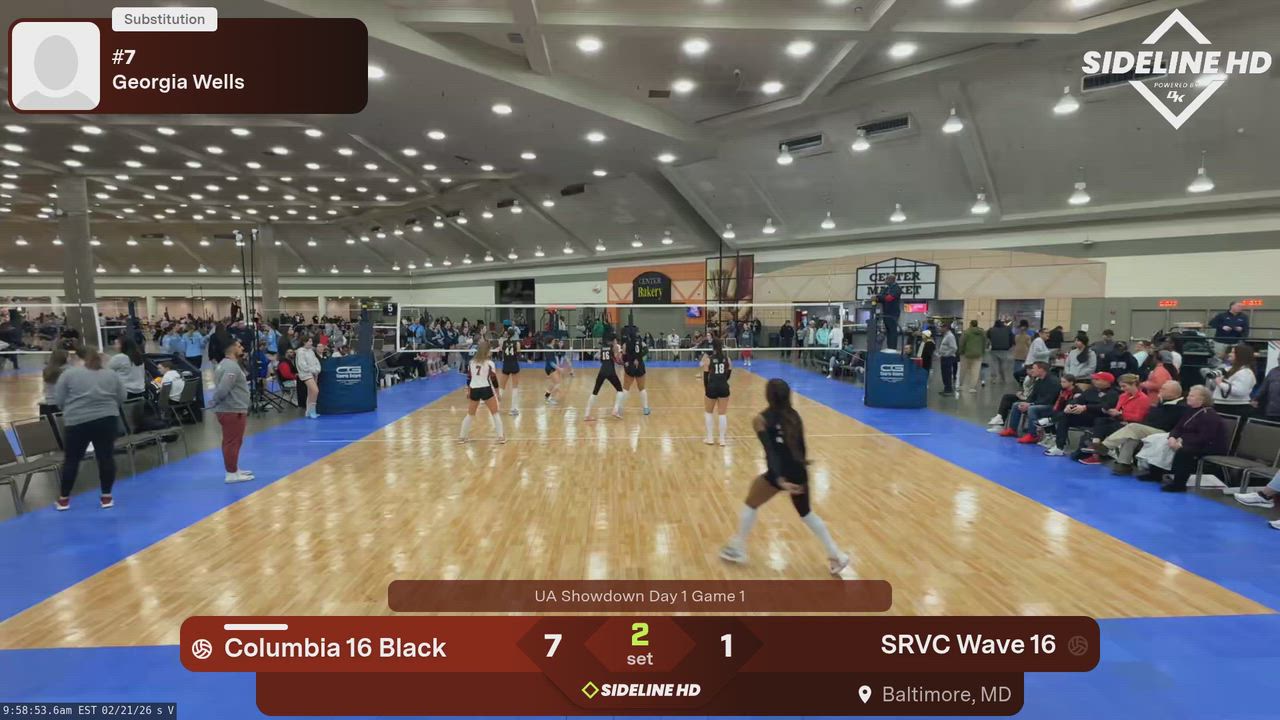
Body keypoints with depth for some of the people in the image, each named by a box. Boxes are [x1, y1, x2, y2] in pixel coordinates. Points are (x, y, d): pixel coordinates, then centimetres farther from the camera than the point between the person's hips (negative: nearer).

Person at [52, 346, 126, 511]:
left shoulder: (69, 374, 2)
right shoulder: (111, 374, 10)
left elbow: (58, 400, 2)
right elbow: (122, 397, 11)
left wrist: (73, 408, 19)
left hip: (78, 422, -2)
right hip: (107, 420, 2)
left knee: (72, 459, 10)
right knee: (106, 457, 7)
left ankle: (64, 499, 19)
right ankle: (106, 497, 12)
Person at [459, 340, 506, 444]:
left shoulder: (471, 362, 4)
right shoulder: (489, 363, -7)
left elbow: (468, 379, 10)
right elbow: (494, 379, -5)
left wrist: (468, 392, 21)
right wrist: (498, 393, 5)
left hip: (474, 390, 4)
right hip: (486, 390, -4)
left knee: (470, 415, 19)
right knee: (495, 413, 9)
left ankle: (462, 437, 23)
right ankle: (501, 437, 4)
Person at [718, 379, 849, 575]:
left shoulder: (761, 420, -8)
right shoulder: (794, 416, 6)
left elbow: (770, 451, -18)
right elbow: (801, 446, 14)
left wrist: (779, 479, -26)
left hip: (779, 474, -5)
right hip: (799, 474, 5)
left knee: (750, 505, 20)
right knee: (806, 513, 26)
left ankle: (737, 549, 28)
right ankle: (836, 556, 28)